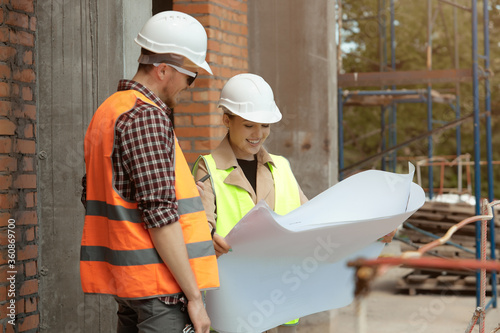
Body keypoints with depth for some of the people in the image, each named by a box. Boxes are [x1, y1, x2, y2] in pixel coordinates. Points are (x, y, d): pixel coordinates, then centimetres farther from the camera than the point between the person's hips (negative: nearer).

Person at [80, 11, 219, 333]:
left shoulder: (108, 111, 16)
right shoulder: (147, 116, -15)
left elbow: (96, 195, 21)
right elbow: (160, 213, -21)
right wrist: (195, 297, -18)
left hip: (128, 282, 10)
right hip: (160, 282, -10)